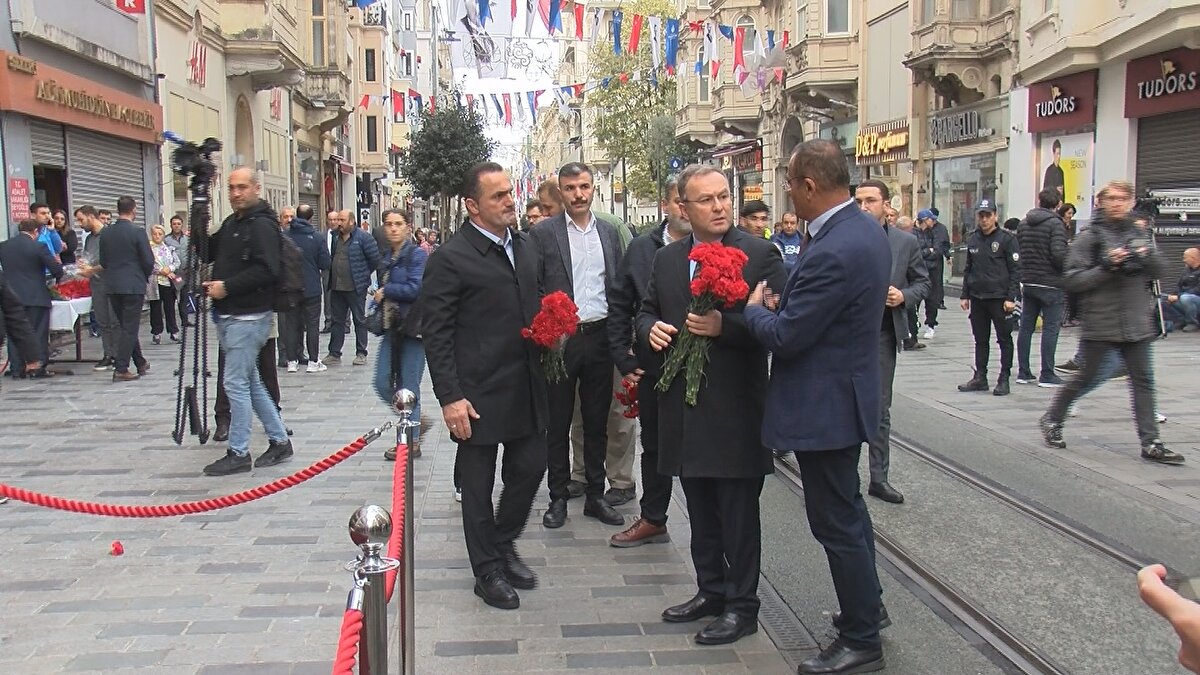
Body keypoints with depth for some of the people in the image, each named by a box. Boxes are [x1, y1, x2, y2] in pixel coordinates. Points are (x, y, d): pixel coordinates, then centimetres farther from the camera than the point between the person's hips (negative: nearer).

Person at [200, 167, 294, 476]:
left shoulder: (262, 225, -12)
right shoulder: (231, 223, 17)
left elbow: (267, 270, -23)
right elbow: (208, 254, 18)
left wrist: (227, 286, -21)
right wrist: (199, 234, -1)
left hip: (248, 317, -10)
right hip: (228, 315, 10)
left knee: (235, 383, -6)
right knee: (251, 382, 14)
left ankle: (238, 453, 3)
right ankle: (279, 440, 22)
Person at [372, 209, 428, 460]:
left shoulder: (417, 254, -9)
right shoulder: (386, 256, 14)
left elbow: (415, 288, -19)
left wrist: (385, 291, -9)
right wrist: (378, 300, 10)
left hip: (412, 327, -7)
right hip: (391, 327, 7)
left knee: (408, 387, -2)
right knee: (383, 384, 5)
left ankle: (412, 442, 10)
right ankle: (413, 421, 27)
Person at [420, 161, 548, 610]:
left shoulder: (525, 247, 9)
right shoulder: (450, 259, -12)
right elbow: (436, 334, -13)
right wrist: (450, 397, -17)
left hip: (526, 386, 6)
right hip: (478, 393, -6)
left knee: (529, 468, 13)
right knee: (478, 484, 8)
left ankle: (504, 543, 37)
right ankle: (488, 570, 24)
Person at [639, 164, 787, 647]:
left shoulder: (761, 254, -7)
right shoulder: (667, 259, 10)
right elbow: (646, 313, 19)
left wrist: (725, 326, -26)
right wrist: (650, 329, -4)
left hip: (735, 408, -5)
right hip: (684, 408, 6)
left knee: (738, 514, 4)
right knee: (700, 512, 18)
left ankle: (741, 606, 19)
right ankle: (710, 591, 34)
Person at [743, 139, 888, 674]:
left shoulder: (833, 251, -28)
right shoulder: (866, 230, 4)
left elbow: (785, 337, -24)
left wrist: (755, 309, -6)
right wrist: (784, 304, 4)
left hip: (824, 405, -11)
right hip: (846, 394, 11)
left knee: (836, 522, 3)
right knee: (847, 508, 25)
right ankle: (866, 604, 42)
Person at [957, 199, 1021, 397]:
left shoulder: (1007, 239, -5)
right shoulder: (973, 240, 11)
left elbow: (1015, 270, -7)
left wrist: (1011, 297, -13)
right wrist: (965, 295, 11)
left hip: (1000, 298, -5)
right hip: (977, 299, 5)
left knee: (1004, 339, 3)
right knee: (980, 340, 11)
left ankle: (1004, 379, 7)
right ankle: (980, 378, 17)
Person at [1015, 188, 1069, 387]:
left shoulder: (1023, 224, 9)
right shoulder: (1055, 224, -11)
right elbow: (1058, 253, -21)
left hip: (1028, 283, 6)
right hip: (1051, 284, -6)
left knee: (1026, 327, 10)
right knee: (1050, 328, -1)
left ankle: (1023, 372, 14)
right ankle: (1047, 375, 0)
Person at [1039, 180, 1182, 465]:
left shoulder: (1139, 234, 11)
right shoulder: (1089, 237, -6)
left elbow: (1158, 272, 14)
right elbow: (1072, 280, -11)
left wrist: (1148, 257, -6)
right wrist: (1106, 267, -21)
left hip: (1136, 323, 5)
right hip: (1100, 323, -5)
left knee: (1143, 381, 5)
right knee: (1086, 377, 4)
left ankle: (1150, 443, 9)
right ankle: (1052, 420, 24)